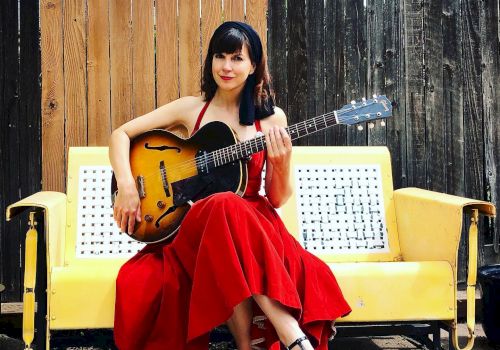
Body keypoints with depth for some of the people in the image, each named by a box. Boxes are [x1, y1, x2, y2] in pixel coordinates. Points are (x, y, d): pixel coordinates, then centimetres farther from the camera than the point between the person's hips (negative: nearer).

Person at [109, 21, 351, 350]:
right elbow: (121, 134, 7)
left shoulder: (272, 118, 6)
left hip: (254, 223, 0)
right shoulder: (192, 108, 7)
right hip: (195, 226, 0)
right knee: (226, 206, -37)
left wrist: (282, 164, -14)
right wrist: (126, 186, -10)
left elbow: (278, 199, 7)